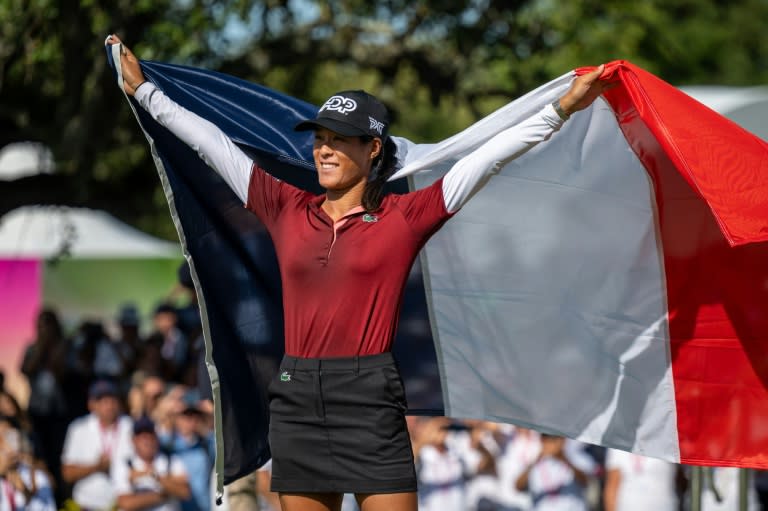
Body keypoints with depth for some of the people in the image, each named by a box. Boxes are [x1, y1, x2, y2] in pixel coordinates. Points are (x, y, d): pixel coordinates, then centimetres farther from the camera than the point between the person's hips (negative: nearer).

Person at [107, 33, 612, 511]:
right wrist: (145, 91, 20)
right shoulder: (287, 211, 10)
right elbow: (212, 142, 15)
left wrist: (561, 109, -6)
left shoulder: (404, 217, 1)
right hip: (297, 402, 4)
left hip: (371, 403, -4)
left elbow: (488, 156, -1)